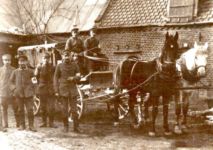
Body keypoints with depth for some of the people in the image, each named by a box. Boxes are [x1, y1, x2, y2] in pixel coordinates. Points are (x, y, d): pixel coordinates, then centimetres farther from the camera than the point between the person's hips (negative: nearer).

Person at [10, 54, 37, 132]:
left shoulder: (30, 71, 3)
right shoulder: (15, 72, 6)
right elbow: (11, 81, 14)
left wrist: (32, 89, -2)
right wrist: (14, 89, 2)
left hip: (28, 93, -2)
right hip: (19, 94, 2)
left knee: (30, 110, -5)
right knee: (20, 110, 8)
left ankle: (31, 125, 3)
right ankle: (22, 125, 19)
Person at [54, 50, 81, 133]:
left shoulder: (74, 65, 5)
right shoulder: (59, 66, 2)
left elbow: (78, 76, 7)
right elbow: (56, 78, 4)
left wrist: (73, 78, -17)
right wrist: (56, 91, -2)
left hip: (73, 90, 1)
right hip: (63, 90, -1)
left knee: (74, 109, 0)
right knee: (65, 109, 4)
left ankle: (76, 127, 6)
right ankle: (66, 126, 15)